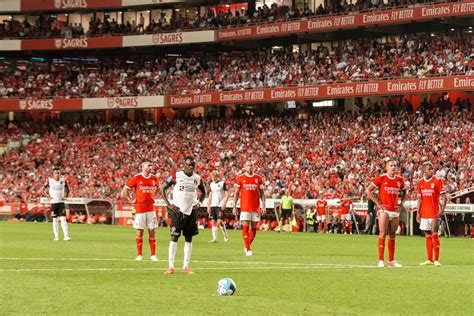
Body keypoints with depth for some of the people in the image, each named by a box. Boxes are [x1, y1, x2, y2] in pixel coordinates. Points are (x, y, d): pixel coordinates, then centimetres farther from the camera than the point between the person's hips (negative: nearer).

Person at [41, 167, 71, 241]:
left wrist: (65, 196, 2)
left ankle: (66, 236, -14)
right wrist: (48, 196, -5)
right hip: (53, 202, 0)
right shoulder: (49, 181, -2)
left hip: (61, 202, 0)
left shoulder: (63, 180, 3)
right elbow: (43, 190, 7)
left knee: (63, 219, -9)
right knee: (55, 220, 4)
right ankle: (56, 236, 10)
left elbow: (67, 189, 19)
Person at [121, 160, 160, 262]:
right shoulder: (136, 178, -4)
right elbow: (125, 190, 2)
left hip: (151, 208, 3)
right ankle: (139, 254, 9)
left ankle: (153, 255, 6)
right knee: (140, 232, 1)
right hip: (140, 209, -3)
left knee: (152, 231, 2)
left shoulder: (154, 179, 8)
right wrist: (130, 200, -1)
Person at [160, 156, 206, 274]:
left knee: (189, 239, 5)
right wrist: (169, 204, -7)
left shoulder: (197, 178, 5)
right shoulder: (176, 176, -7)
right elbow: (162, 188, -1)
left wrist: (199, 203, 5)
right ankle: (170, 266, -5)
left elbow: (203, 192, 22)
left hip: (191, 211, 4)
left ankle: (186, 267, 10)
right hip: (178, 211, -4)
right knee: (174, 237, -6)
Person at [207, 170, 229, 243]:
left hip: (220, 205, -6)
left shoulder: (223, 183, -3)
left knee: (219, 221, -14)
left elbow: (227, 195, -5)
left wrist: (224, 204, -15)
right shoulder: (211, 184, 15)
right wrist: (208, 206, 15)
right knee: (213, 222, 2)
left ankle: (225, 236, 4)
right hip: (213, 205, 6)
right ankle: (214, 238, 4)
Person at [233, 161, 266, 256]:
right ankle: (248, 249, -8)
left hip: (256, 207, 2)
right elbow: (236, 194, 6)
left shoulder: (258, 178, 7)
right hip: (244, 207, -2)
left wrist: (263, 205, 1)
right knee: (245, 227, -10)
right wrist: (234, 207, 1)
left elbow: (262, 193, 10)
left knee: (254, 228, 5)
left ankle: (247, 246, 22)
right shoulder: (240, 178, 3)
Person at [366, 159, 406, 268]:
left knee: (392, 235, 9)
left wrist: (401, 204, 10)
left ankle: (391, 261, 14)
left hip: (395, 210, 5)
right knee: (382, 234, -11)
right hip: (384, 209, -5)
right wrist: (378, 203, -7)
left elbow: (404, 193, 26)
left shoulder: (400, 180, 9)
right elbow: (368, 191, -3)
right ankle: (381, 260, -11)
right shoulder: (381, 178, -4)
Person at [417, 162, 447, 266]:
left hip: (434, 213, -5)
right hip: (424, 213, 5)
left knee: (435, 235, -8)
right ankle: (429, 260, 15)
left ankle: (436, 260, -7)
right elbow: (419, 199, 14)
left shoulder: (437, 181, -4)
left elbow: (444, 197, -5)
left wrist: (442, 210, -16)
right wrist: (418, 213, 9)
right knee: (427, 236, 9)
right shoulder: (420, 183, 9)